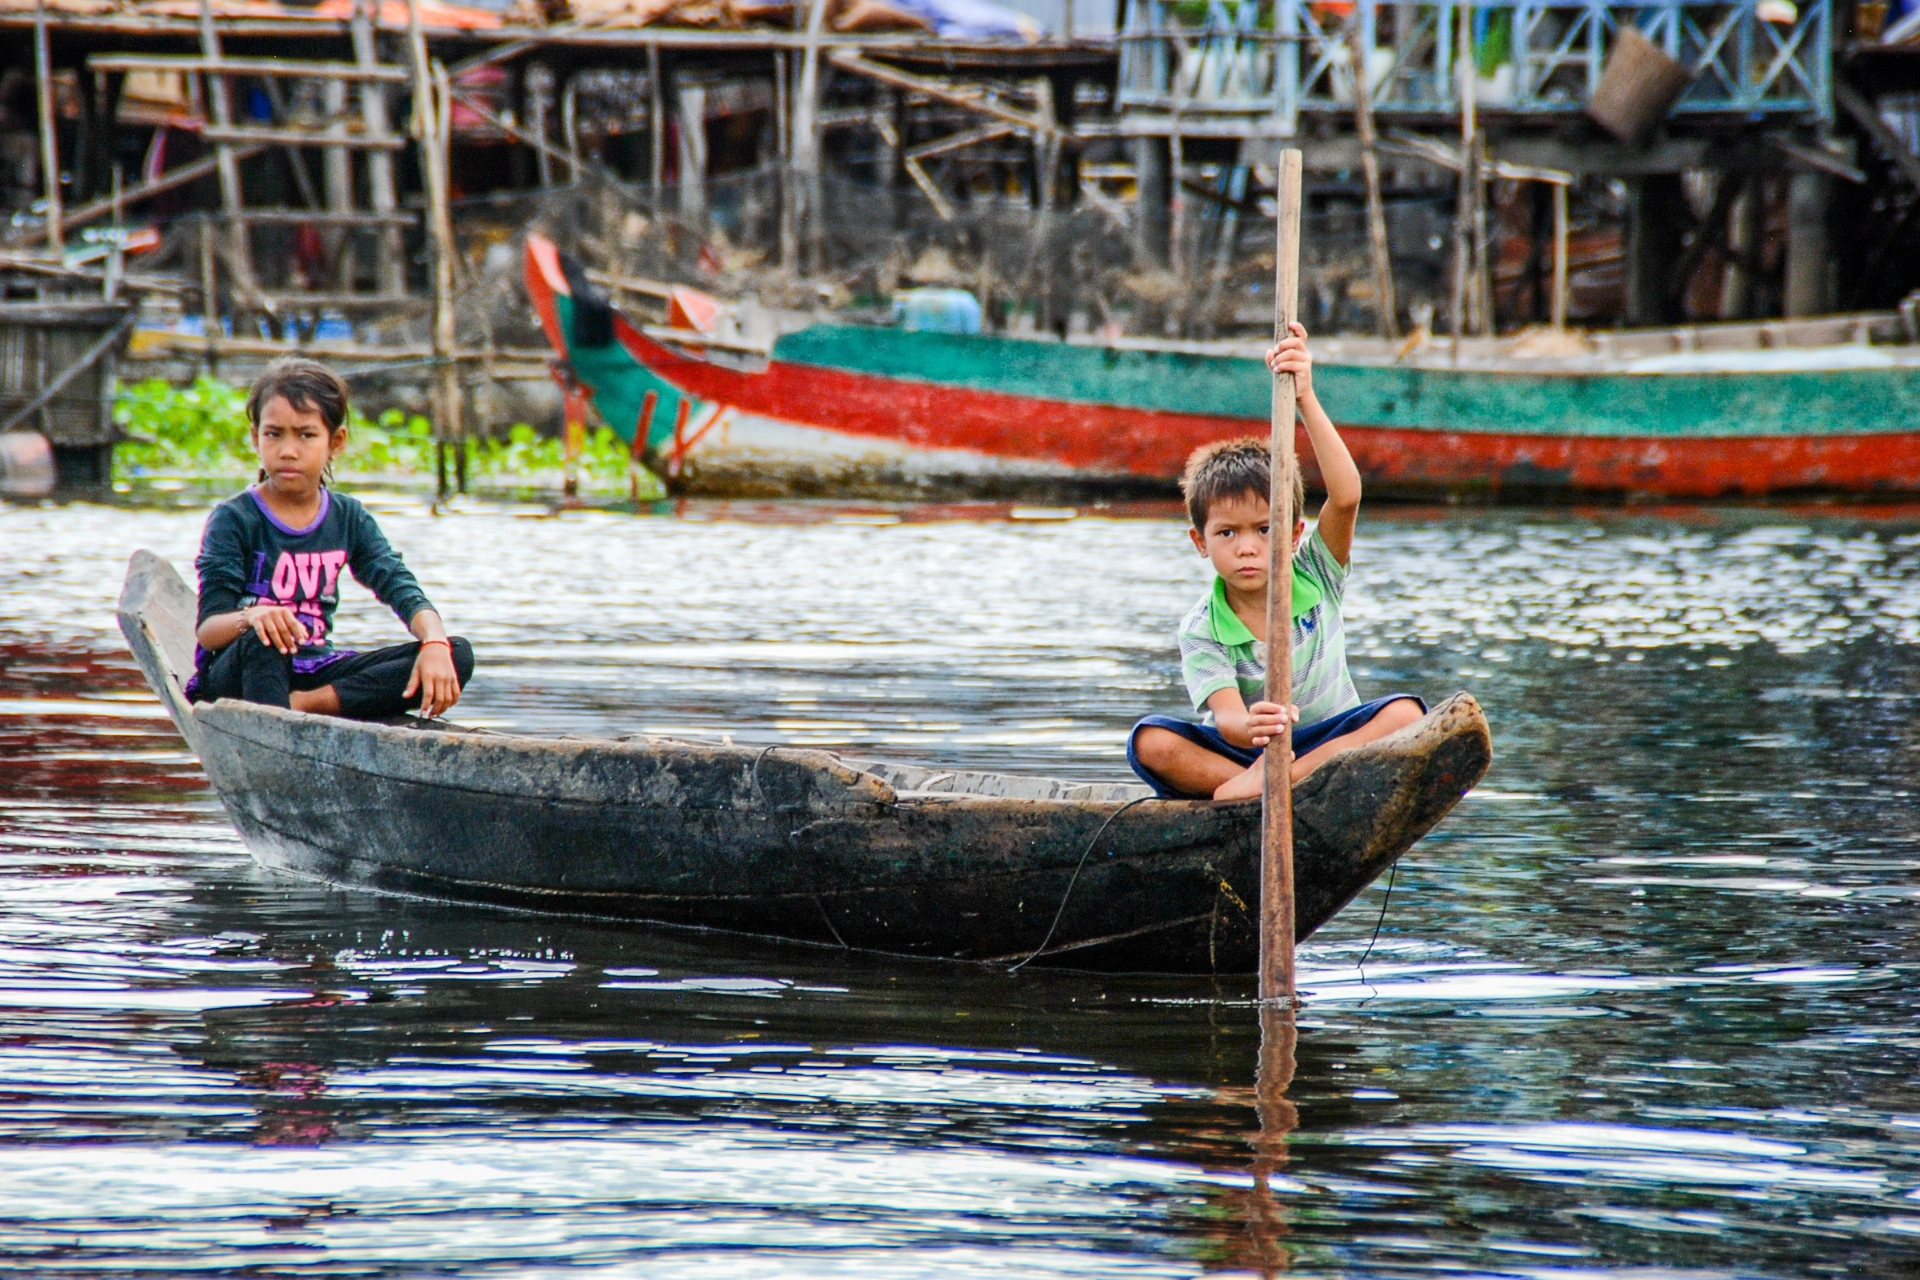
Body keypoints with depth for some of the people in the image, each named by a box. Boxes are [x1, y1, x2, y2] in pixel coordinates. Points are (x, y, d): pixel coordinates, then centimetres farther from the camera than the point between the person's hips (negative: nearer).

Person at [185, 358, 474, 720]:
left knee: (458, 655, -14)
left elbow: (405, 592, -2)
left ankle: (304, 703, -29)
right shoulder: (233, 520, -6)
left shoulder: (349, 518, 8)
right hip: (239, 674, -5)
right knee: (260, 640, -39)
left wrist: (435, 644, -25)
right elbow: (207, 629, -17)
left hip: (314, 671, 5)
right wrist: (248, 617, -42)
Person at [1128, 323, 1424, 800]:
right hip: (1242, 750, -1)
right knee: (1150, 742, -25)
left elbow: (1346, 497, -25)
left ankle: (1256, 785, -36)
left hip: (1328, 743, 1)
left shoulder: (1315, 577, -7)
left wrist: (1306, 400, -35)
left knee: (1404, 713, -29)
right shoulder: (1201, 629, -11)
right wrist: (1248, 727, -55)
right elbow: (1226, 716, -27)